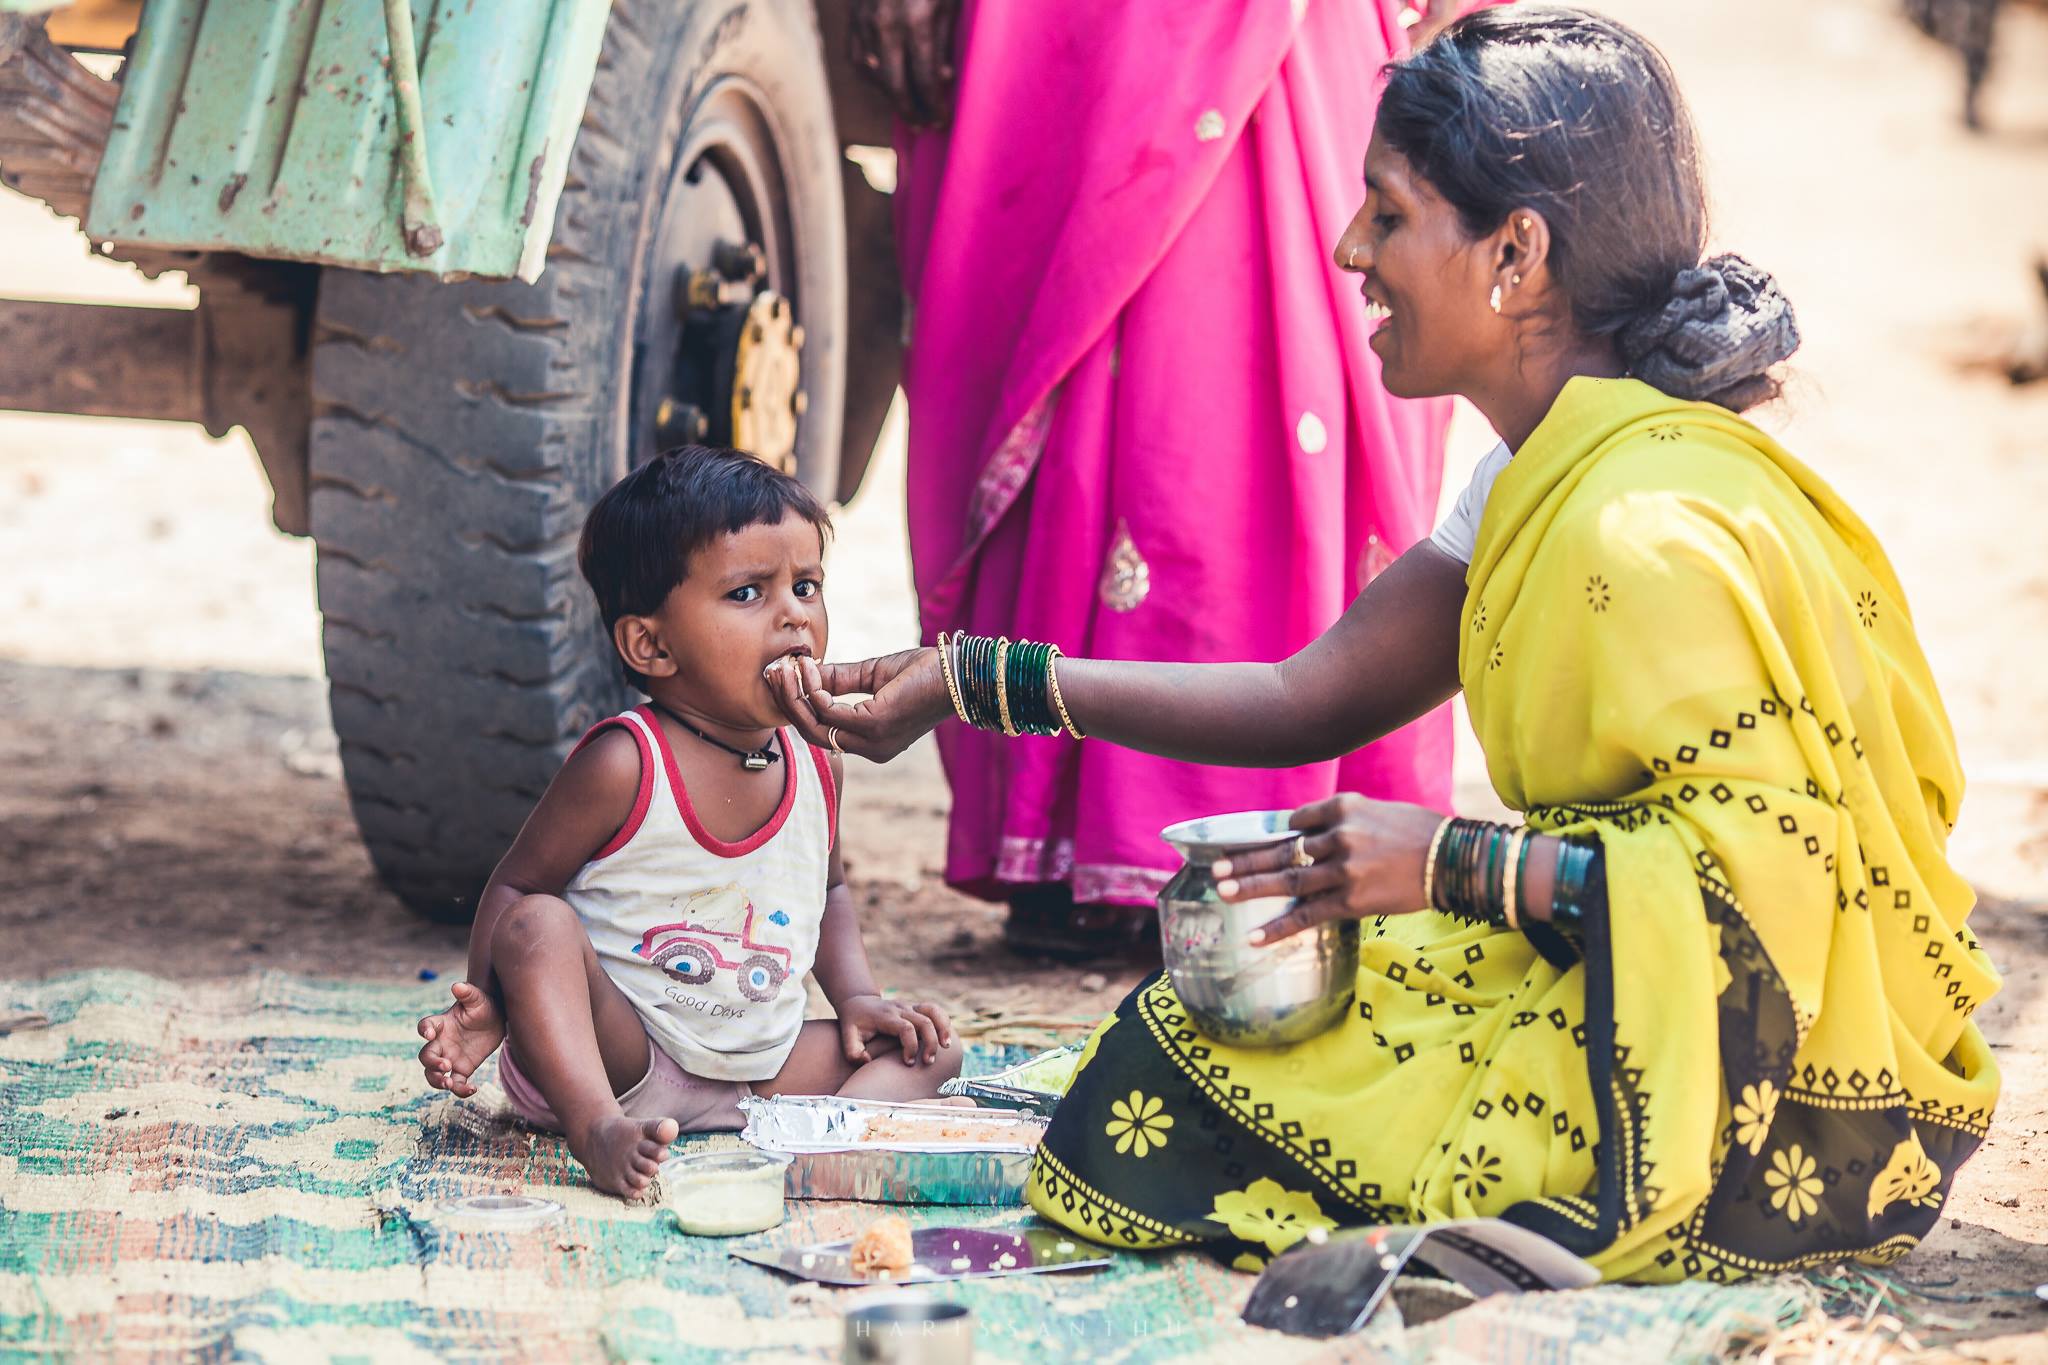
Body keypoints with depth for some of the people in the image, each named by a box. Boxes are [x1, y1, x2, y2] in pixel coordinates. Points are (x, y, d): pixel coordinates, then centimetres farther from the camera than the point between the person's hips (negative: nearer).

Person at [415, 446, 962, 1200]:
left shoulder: (817, 766, 2)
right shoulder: (625, 766, -15)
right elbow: (516, 889, -9)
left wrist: (856, 996, 5)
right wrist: (485, 1011, -23)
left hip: (758, 1070, 6)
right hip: (619, 1051, -6)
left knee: (932, 1048, -3)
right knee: (538, 927, -29)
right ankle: (600, 1129, -45)